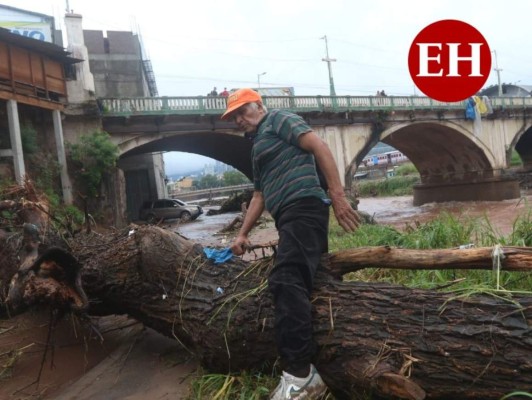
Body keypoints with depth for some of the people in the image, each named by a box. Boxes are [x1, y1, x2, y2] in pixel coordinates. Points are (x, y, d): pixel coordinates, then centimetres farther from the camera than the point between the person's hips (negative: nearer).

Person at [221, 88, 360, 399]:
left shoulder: (278, 120, 7)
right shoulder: (258, 147, 33)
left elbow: (318, 146, -8)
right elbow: (260, 195, 35)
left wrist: (337, 195, -18)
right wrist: (243, 234, 30)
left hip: (304, 207, -10)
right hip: (290, 217, 10)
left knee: (285, 281, -23)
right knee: (296, 281, 5)